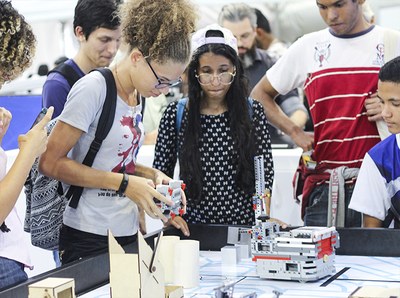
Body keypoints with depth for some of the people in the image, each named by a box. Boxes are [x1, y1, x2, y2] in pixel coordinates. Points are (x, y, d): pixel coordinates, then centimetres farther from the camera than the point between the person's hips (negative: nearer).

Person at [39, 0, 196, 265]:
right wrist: (125, 183, -19)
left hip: (127, 233, 7)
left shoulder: (137, 95, 9)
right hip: (89, 240, -7)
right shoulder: (93, 88, -14)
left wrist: (151, 174, 3)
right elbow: (50, 163, -17)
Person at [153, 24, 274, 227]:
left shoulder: (253, 112, 5)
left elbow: (265, 171, 7)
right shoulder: (175, 114, 3)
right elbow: (161, 172, 7)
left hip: (244, 224, 1)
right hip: (191, 226, -1)